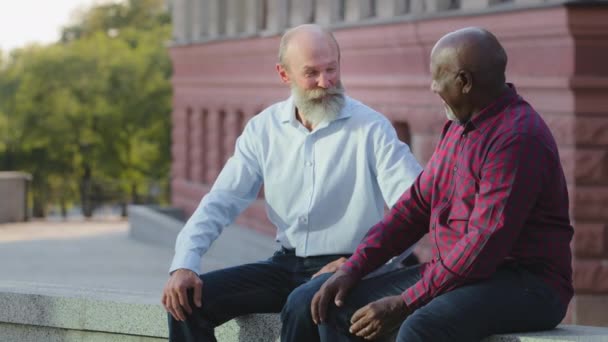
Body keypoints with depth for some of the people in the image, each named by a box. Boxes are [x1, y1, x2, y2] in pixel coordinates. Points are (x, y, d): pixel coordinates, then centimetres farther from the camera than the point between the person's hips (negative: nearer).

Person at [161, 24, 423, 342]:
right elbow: (221, 201, 4)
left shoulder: (371, 128, -9)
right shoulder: (264, 128, 5)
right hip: (286, 264, 5)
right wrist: (183, 264, -12)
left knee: (303, 307, -37)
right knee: (187, 299, -11)